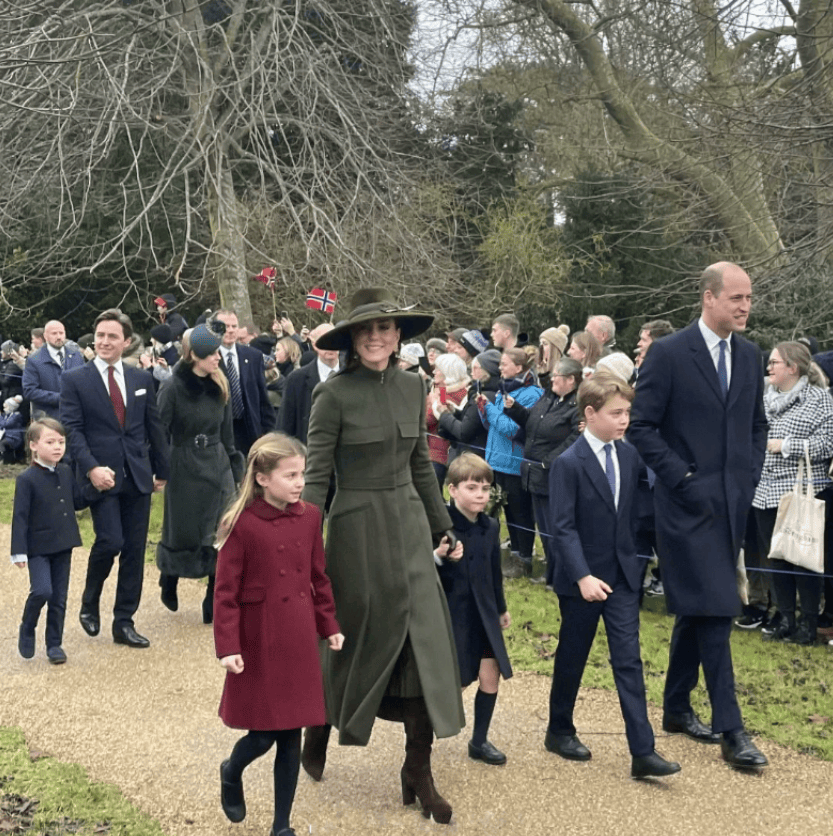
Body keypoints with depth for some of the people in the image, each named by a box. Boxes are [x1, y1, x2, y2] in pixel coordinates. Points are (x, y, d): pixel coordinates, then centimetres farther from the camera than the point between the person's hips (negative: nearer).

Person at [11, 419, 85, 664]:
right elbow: (20, 517, -12)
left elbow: (77, 502, 15)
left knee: (59, 598, 8)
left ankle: (54, 644, 19)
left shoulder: (66, 472, 4)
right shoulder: (27, 479, -11)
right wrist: (19, 551, -15)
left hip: (63, 545, 5)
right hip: (38, 547, -5)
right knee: (42, 591, -17)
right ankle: (27, 630, 10)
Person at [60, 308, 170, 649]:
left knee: (134, 551, 5)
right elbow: (72, 429, -7)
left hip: (138, 476, 4)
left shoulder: (141, 378, 9)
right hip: (101, 476, -4)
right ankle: (89, 604, 14)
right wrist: (91, 468, -19)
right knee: (110, 541, -15)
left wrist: (162, 469, 15)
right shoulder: (74, 379, -1)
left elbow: (154, 427, 14)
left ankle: (124, 623, 16)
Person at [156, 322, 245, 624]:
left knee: (220, 537, -1)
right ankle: (169, 579, 40)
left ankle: (215, 603, 5)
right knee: (182, 534, 10)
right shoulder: (173, 388, -12)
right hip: (184, 468, -4)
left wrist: (233, 464, 12)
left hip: (218, 467, 4)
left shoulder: (219, 386, 4)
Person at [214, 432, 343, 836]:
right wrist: (228, 647, -13)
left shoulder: (309, 516, 1)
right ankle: (231, 772, 38)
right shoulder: (243, 524, -14)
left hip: (299, 639, 4)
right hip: (260, 641, -4)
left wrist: (329, 625, 12)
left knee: (292, 735, 9)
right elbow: (226, 592, -11)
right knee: (264, 733, 3)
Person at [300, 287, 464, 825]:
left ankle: (419, 772, 10)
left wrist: (442, 527, 16)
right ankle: (318, 733, 36)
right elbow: (316, 475, -10)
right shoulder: (335, 394, -11)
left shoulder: (412, 386, 5)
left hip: (409, 524, 5)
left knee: (425, 639, -1)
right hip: (358, 527, -4)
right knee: (360, 638, 8)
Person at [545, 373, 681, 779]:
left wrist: (632, 559, 6)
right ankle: (559, 731, 31)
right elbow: (563, 527, -17)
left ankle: (643, 752, 0)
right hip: (582, 579, -4)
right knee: (572, 658, 11)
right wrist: (582, 576, -25)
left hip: (623, 575, 4)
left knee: (629, 661, 0)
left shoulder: (629, 456, 3)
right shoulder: (568, 464, -14)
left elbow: (630, 513, 12)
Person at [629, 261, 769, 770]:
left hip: (733, 502, 6)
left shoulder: (750, 357, 10)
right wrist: (682, 478, -13)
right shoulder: (669, 354, -9)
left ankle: (677, 708, 28)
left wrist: (750, 478, 6)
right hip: (689, 502, -6)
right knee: (715, 610, -9)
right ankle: (730, 729, -3)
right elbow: (643, 427, -9)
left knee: (696, 610, 15)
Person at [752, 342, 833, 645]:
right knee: (776, 560, 10)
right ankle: (786, 620, 21)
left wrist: (783, 445, -14)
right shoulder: (764, 399, 12)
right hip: (766, 492, 6)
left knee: (803, 560, 0)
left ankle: (809, 624, 12)